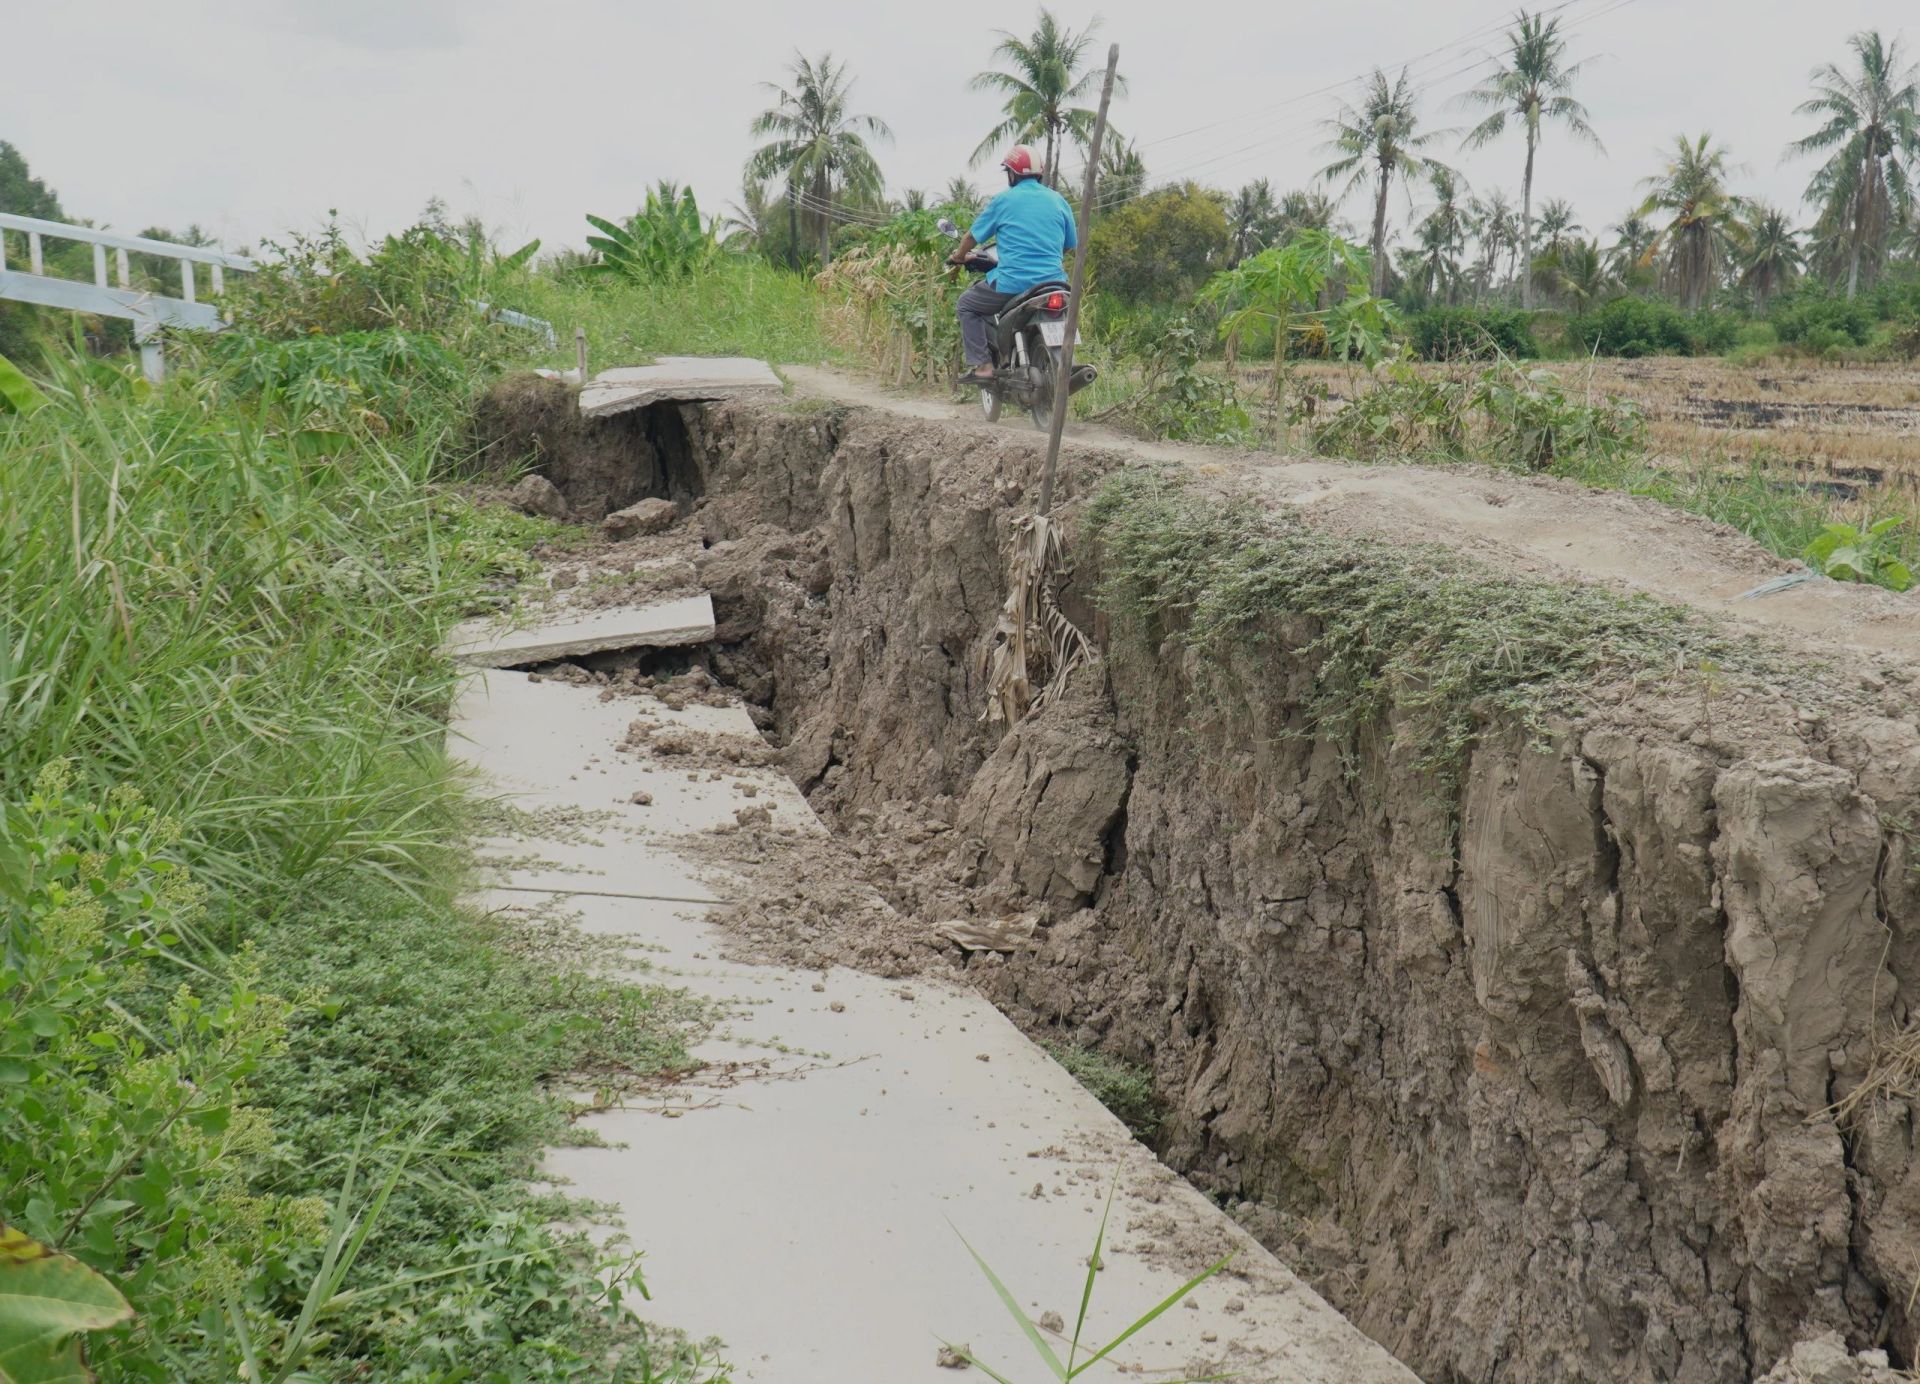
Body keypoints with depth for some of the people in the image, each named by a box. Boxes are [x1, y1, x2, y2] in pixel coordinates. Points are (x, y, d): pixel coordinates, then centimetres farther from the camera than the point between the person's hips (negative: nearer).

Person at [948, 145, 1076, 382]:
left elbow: (974, 236, 8)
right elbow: (1070, 244, 19)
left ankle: (981, 365, -1)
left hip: (1013, 282, -5)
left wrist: (959, 255, 29)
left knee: (967, 305, 14)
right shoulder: (1058, 201, 11)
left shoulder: (1003, 201, 0)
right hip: (1052, 281, 5)